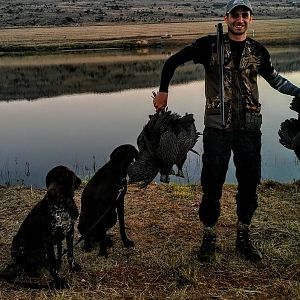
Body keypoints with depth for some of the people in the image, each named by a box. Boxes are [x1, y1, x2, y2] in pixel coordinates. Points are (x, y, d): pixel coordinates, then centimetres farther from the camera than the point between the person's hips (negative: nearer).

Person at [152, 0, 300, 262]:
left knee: (249, 186, 10)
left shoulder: (257, 51, 6)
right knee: (212, 185, 2)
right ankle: (209, 238, 21)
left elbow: (273, 78, 23)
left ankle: (244, 238, 27)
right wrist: (163, 91, 2)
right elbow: (173, 61, 5)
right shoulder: (210, 45, -2)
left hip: (250, 129, 3)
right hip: (217, 128, -3)